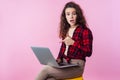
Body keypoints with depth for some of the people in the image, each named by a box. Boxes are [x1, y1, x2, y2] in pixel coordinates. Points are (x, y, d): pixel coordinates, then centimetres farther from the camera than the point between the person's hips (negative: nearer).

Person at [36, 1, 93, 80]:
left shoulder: (85, 31, -7)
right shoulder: (66, 30, 15)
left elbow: (88, 52, -11)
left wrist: (73, 43, -17)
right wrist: (59, 59, 2)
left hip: (76, 65, -5)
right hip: (64, 63, 6)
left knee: (45, 70, -23)